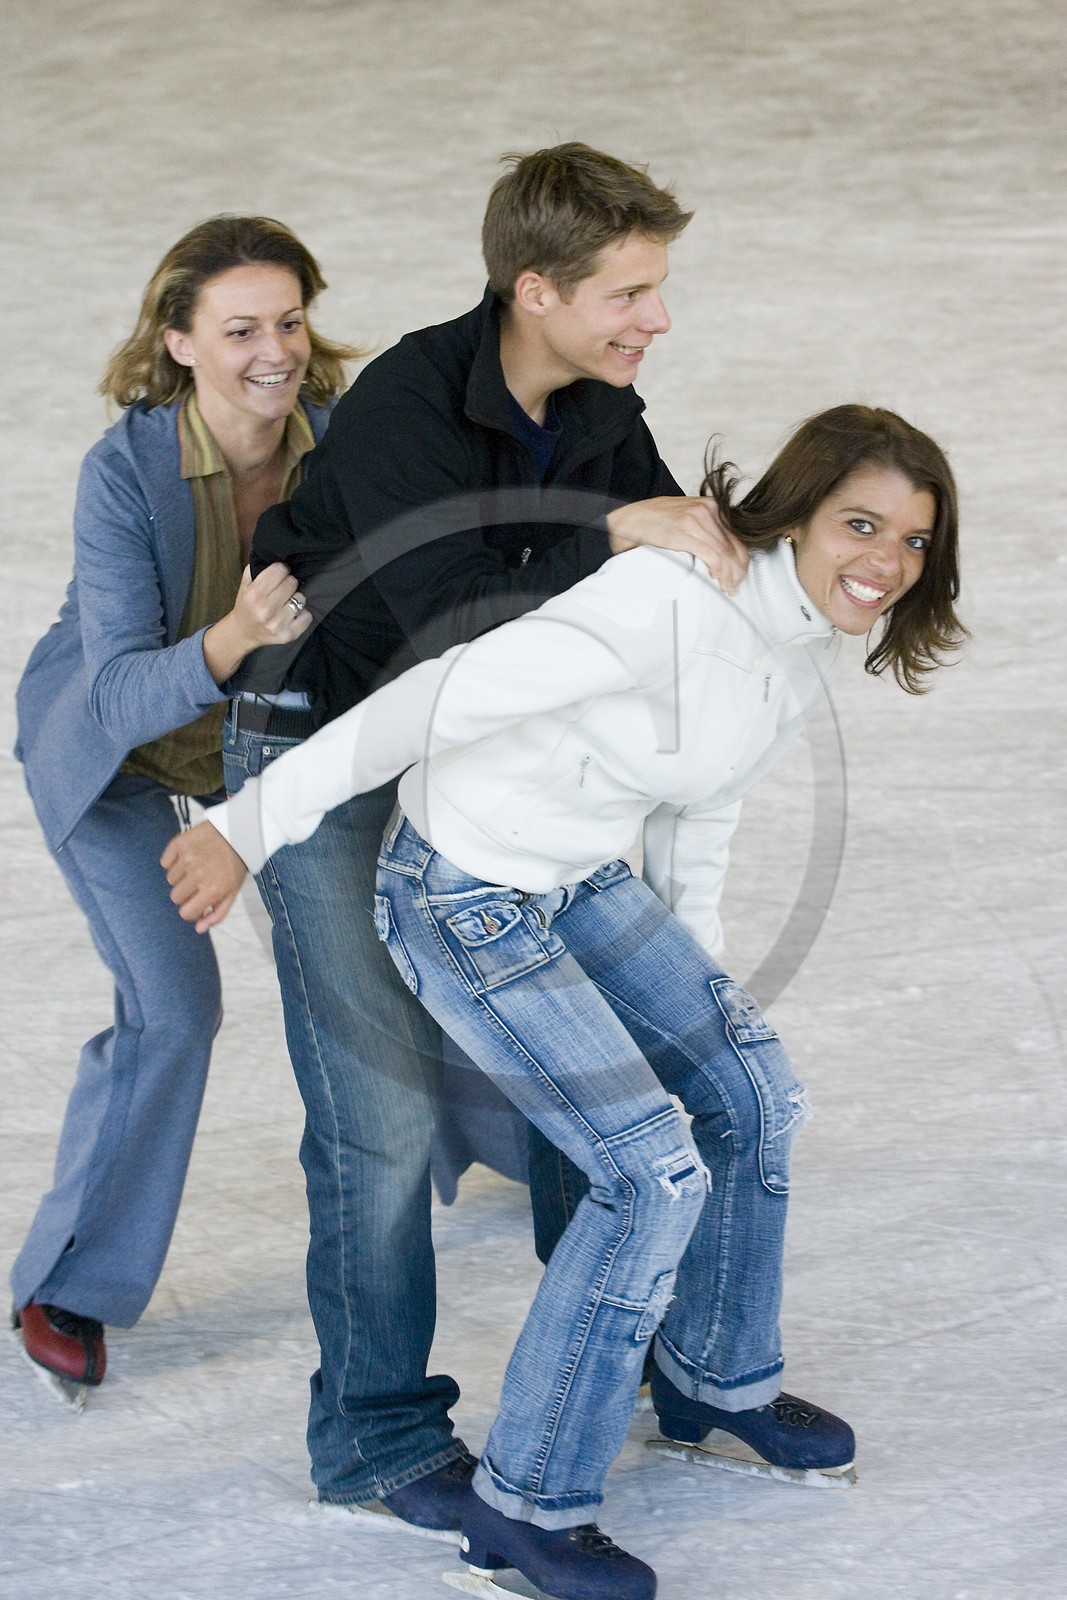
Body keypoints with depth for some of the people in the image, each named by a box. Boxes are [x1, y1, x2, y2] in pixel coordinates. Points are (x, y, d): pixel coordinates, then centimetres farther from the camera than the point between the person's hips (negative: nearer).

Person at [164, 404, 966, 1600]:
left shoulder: (810, 638, -1)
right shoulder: (678, 603, -31)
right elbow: (443, 697, -32)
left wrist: (696, 975, 25)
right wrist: (250, 826, -30)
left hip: (582, 877, 9)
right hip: (464, 895, -9)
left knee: (753, 1094, 15)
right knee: (653, 1170, -12)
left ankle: (715, 1379, 38)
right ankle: (526, 1503, 1)